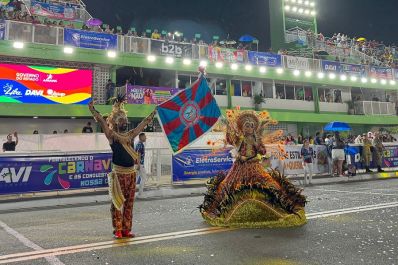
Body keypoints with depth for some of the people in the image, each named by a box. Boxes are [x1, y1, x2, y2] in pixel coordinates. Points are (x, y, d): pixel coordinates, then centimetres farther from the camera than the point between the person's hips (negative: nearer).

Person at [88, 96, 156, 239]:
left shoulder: (131, 135, 12)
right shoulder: (112, 135, 0)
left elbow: (144, 123, 18)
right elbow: (101, 121, -11)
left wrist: (154, 112, 21)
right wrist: (92, 110, -21)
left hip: (131, 173, 5)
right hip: (118, 174, -5)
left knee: (129, 203, 8)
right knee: (117, 202, -1)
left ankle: (127, 229, 16)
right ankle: (117, 230, 8)